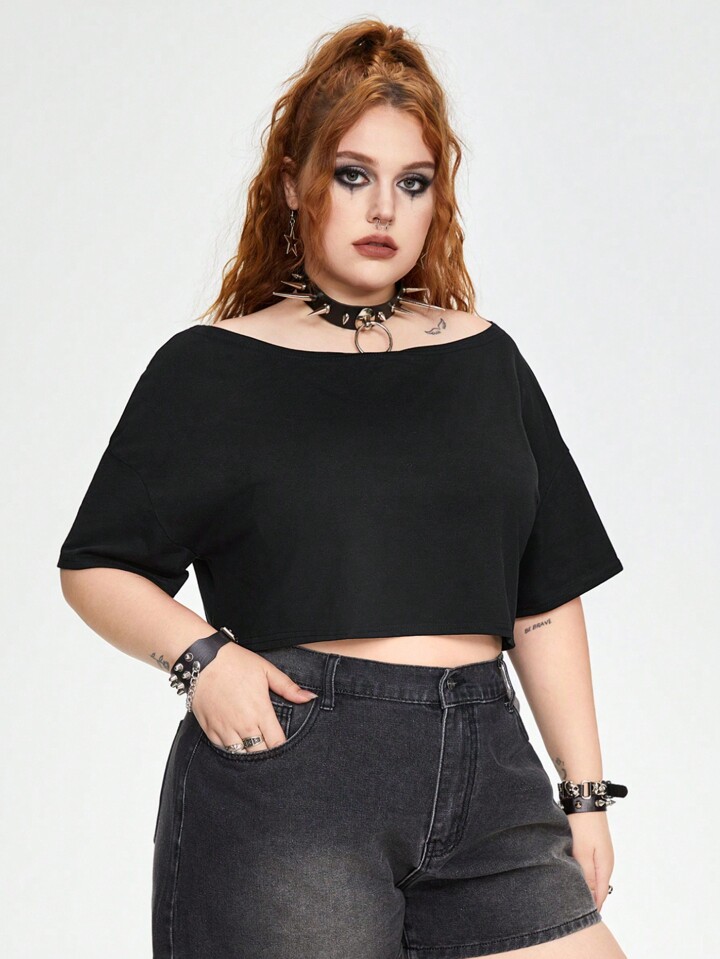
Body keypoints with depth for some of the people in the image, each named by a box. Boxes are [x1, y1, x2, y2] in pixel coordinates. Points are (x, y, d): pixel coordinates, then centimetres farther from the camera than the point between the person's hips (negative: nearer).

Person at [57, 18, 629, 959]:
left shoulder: (485, 360, 14)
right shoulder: (211, 369, 4)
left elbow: (546, 597, 15)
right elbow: (96, 567, 4)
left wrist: (585, 792, 11)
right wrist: (200, 653, -14)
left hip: (484, 774, 4)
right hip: (287, 770, -3)